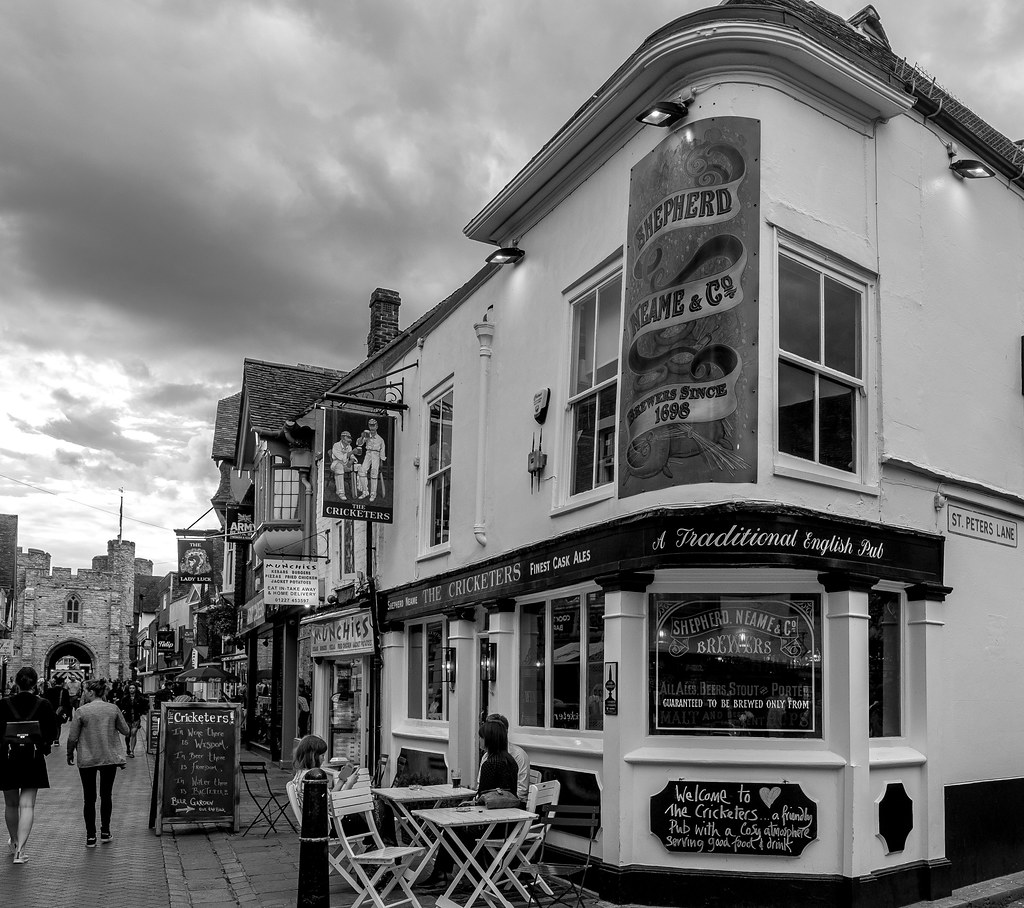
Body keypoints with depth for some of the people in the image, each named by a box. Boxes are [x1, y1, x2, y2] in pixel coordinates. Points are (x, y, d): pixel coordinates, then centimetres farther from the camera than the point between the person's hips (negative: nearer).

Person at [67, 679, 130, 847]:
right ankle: (105, 832, 22)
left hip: (87, 759, -2)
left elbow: (72, 737, -7)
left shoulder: (82, 711, -10)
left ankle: (91, 837, 9)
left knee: (89, 798, 8)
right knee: (106, 795, 17)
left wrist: (70, 754, 10)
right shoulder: (113, 709, -4)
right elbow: (126, 731, 4)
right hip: (110, 758, 2)